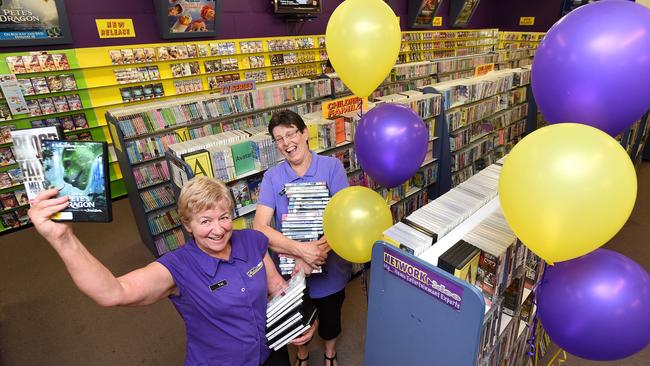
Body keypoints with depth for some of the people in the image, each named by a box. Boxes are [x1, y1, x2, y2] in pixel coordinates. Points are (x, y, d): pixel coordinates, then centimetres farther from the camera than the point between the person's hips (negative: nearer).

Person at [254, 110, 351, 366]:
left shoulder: (332, 167, -14)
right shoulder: (272, 177, -12)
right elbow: (260, 228, -20)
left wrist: (316, 250, -31)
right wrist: (300, 250, -33)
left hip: (330, 266, 0)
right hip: (291, 268, 1)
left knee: (330, 314, 25)